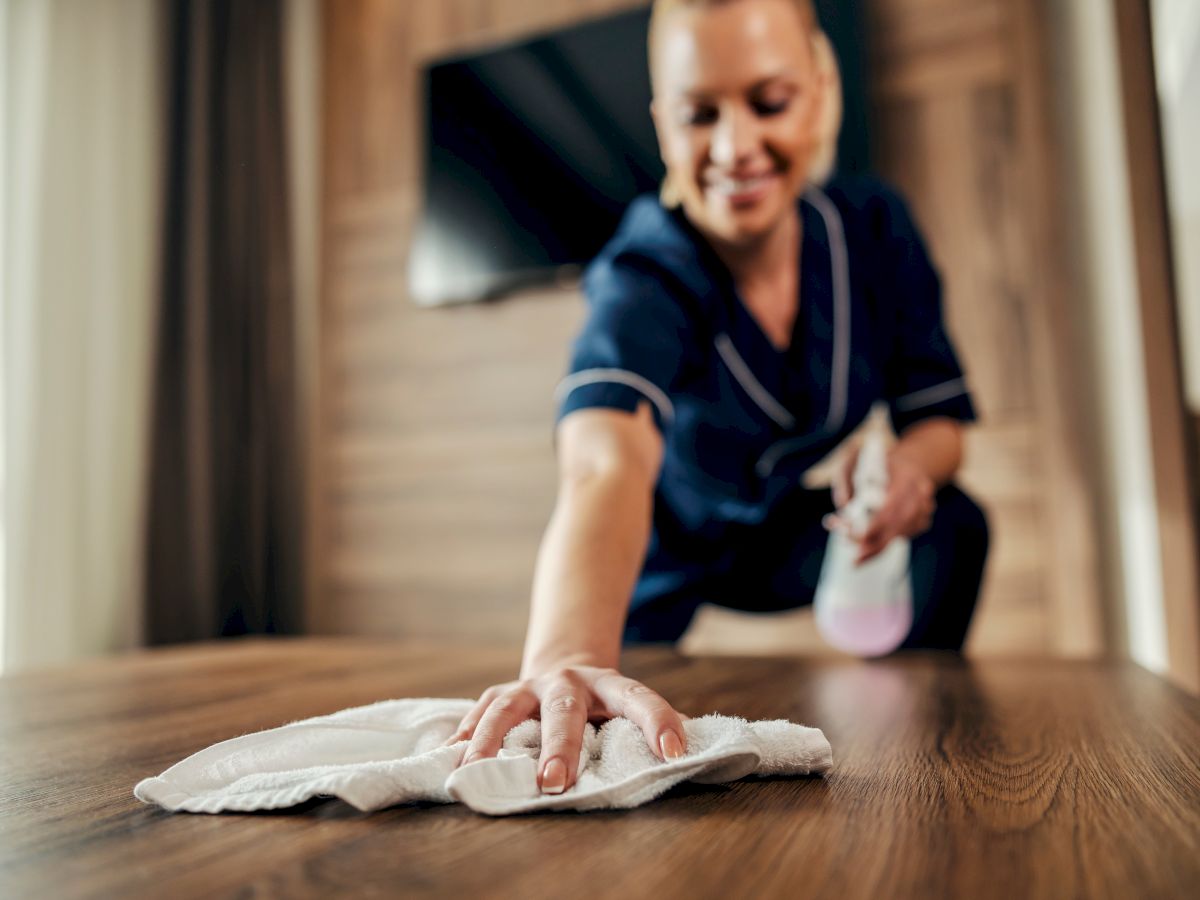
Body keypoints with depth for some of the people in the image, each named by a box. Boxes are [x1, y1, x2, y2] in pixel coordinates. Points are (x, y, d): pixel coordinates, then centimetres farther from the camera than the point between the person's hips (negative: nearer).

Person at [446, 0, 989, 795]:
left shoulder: (873, 228, -15)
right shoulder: (641, 284, -32)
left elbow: (942, 416, -7)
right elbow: (607, 464, -52)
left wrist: (911, 463, -32)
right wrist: (567, 660, -72)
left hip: (804, 541, 3)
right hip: (670, 561, -2)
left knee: (950, 523, -21)